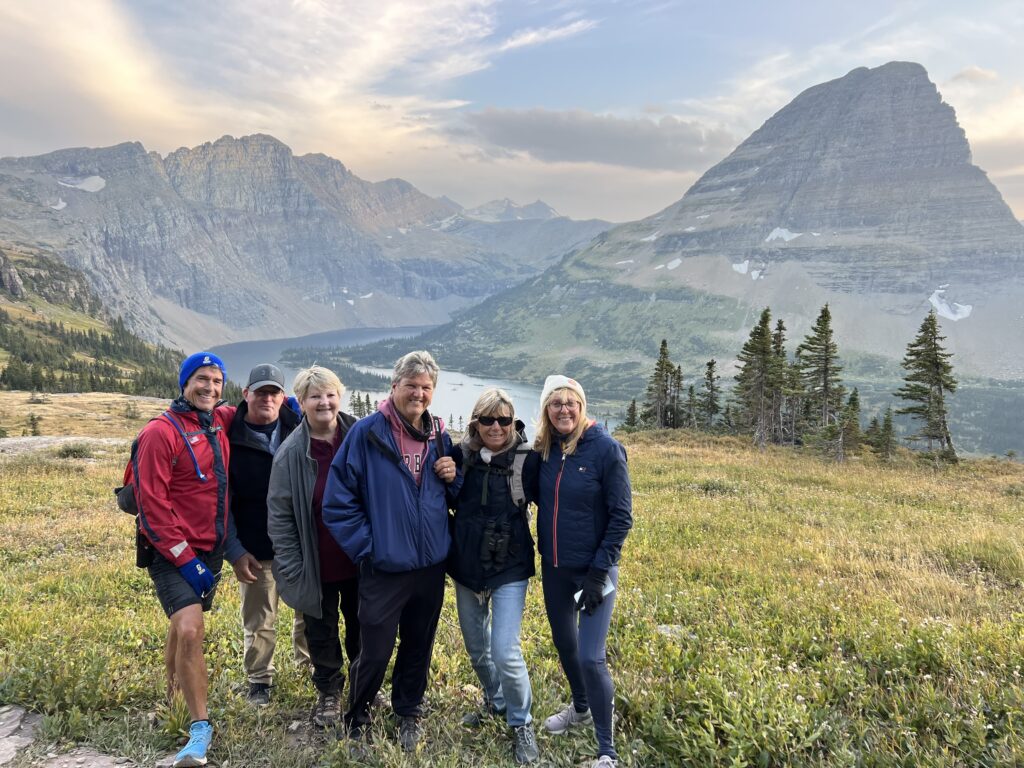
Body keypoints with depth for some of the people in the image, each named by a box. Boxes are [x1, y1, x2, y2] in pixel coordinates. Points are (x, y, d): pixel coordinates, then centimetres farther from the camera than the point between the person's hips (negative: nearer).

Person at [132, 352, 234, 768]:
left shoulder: (221, 422, 4)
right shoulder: (161, 432, -14)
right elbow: (152, 503, -16)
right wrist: (184, 558, -17)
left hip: (210, 549, 6)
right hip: (174, 553, -6)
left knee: (185, 624, 19)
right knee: (189, 631, -17)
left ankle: (175, 693, 41)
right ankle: (200, 727, -4)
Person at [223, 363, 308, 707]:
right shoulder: (231, 439, -7)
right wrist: (234, 551, -9)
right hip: (256, 550, -2)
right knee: (259, 622, 12)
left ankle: (309, 659, 41)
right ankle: (259, 679, 33)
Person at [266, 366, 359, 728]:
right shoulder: (291, 453, -12)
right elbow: (279, 514, -7)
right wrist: (291, 569, -9)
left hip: (359, 561, 1)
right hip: (317, 566, -1)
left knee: (362, 629, 19)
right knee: (321, 633, 16)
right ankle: (328, 692, 38)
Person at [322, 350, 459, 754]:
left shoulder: (439, 437, 3)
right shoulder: (367, 433, -11)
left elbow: (452, 494, 15)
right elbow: (338, 500, -9)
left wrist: (454, 477, -7)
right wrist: (366, 548, -11)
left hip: (431, 567, 4)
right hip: (384, 569, -4)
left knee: (418, 647, 17)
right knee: (374, 653, 4)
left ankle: (408, 713, 40)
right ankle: (357, 721, 30)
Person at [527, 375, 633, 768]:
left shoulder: (605, 448, -15)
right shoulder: (545, 449, 0)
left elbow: (622, 516, -14)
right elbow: (534, 495, 9)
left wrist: (599, 571, -17)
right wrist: (532, 451, -7)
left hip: (593, 569, -6)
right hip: (554, 567, 6)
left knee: (591, 658, -8)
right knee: (564, 643, 20)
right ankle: (581, 708, 46)